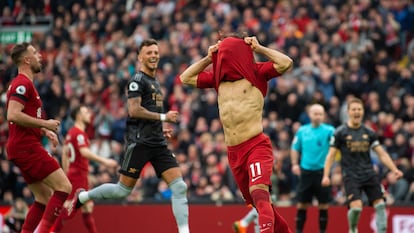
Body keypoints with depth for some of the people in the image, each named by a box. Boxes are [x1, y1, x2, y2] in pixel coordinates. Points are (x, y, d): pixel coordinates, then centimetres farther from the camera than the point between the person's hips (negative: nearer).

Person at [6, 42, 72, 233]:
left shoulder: (23, 83, 21)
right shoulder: (23, 83, -12)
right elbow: (13, 115, -24)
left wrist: (44, 131, 16)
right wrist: (45, 124, -17)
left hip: (24, 147, 10)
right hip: (27, 147, -10)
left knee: (45, 197, 10)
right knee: (64, 187, -13)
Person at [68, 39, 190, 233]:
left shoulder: (155, 82, 21)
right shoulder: (138, 80, -7)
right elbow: (134, 110, -18)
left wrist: (160, 129, 16)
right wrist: (163, 117, -14)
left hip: (158, 143, 8)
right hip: (140, 142, -8)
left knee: (179, 187, -6)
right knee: (123, 190, -2)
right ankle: (82, 197, 19)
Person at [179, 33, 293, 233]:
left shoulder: (256, 73, 1)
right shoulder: (217, 78, 16)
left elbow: (286, 63, -12)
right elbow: (185, 78, 22)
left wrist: (259, 48, -3)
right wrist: (208, 59, 14)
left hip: (256, 146, -7)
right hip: (233, 153, 7)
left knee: (259, 193, -27)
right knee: (257, 202, 13)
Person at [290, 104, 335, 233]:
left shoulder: (328, 130, -3)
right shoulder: (302, 130, 7)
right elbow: (295, 148, 17)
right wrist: (295, 164, 5)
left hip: (322, 171, -2)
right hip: (306, 170, 2)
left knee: (323, 204, 0)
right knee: (302, 203, 4)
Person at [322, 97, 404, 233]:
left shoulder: (368, 132, 9)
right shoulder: (340, 132, -1)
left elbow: (381, 153, 11)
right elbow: (331, 155, 0)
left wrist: (394, 169, 0)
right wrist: (326, 175, -9)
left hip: (369, 174, 4)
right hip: (351, 175, -4)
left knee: (380, 204, -6)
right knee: (356, 206, -18)